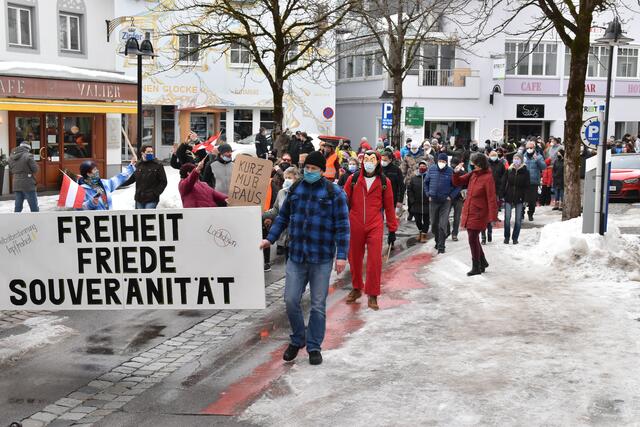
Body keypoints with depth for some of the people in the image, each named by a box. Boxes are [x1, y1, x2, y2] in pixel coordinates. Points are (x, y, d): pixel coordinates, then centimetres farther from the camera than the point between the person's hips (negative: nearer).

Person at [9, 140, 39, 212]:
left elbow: (11, 171, 14)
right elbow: (35, 169, -11)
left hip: (16, 185, 6)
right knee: (34, 208, -1)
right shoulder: (28, 156, -12)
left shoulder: (11, 157, 8)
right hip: (28, 185, -6)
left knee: (18, 208, 11)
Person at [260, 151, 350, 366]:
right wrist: (270, 238, 7)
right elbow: (283, 217, 16)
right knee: (291, 300, 2)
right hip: (296, 255, 3)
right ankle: (297, 340, 23)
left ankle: (314, 347, 18)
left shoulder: (334, 193, -5)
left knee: (318, 305, 4)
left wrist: (342, 255, -12)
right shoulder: (295, 189, 7)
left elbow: (342, 225, -6)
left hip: (322, 258, -3)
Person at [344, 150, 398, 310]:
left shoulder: (384, 182, 2)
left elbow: (389, 206, 6)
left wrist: (392, 229, 7)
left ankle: (372, 295, 3)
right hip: (355, 225, 1)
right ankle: (357, 288, 32)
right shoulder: (353, 179, 2)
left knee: (375, 261, -7)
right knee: (354, 259, 12)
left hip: (375, 226, -1)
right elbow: (344, 201, 4)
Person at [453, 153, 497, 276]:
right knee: (474, 239, 16)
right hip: (468, 212, 8)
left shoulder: (488, 178, -16)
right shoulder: (473, 174, 6)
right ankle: (483, 262, 33)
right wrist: (457, 173, -7)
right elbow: (457, 182, 14)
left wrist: (493, 217, -20)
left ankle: (476, 267, 11)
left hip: (478, 214, -8)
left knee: (473, 239, -3)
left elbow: (491, 199, -18)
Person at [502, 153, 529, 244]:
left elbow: (526, 186, -1)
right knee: (507, 218, 0)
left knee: (518, 219, 3)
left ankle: (515, 238, 14)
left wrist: (524, 197, -9)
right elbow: (504, 183, 7)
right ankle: (507, 237, 12)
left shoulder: (525, 172, 0)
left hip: (519, 198, -1)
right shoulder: (509, 170, 6)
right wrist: (503, 194, -1)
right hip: (509, 197, 1)